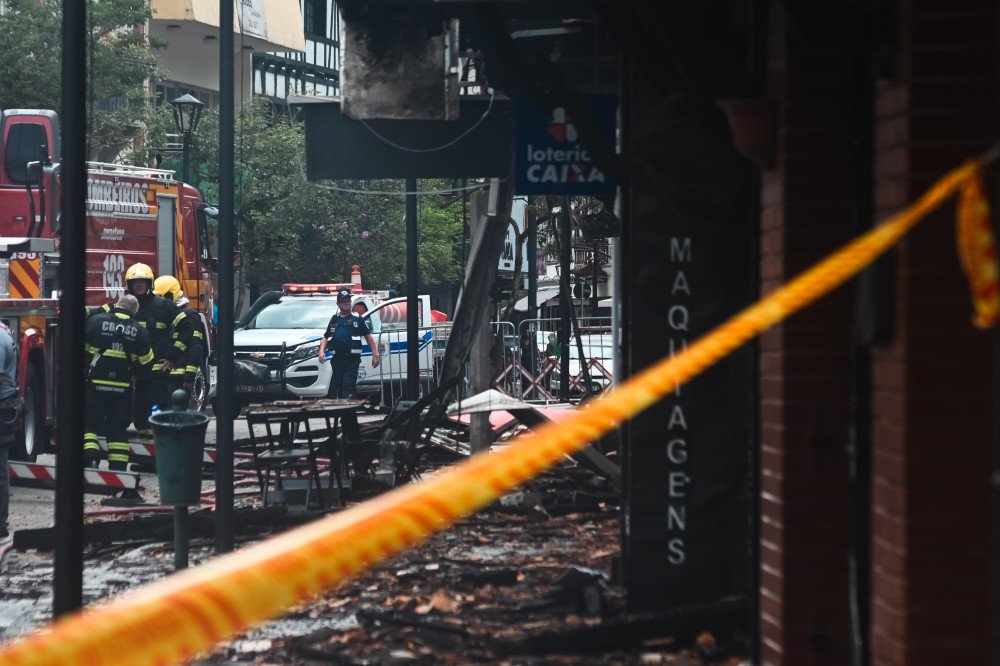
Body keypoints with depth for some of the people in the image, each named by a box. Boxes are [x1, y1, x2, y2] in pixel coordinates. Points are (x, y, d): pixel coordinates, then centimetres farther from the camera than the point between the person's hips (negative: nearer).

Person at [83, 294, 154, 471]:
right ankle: (118, 469, 6)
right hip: (123, 388, 2)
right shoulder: (139, 331, 3)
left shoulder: (96, 321, -4)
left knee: (90, 424, 5)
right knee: (118, 429, 9)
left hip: (95, 384, -2)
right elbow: (146, 363, 9)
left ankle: (90, 458, -16)